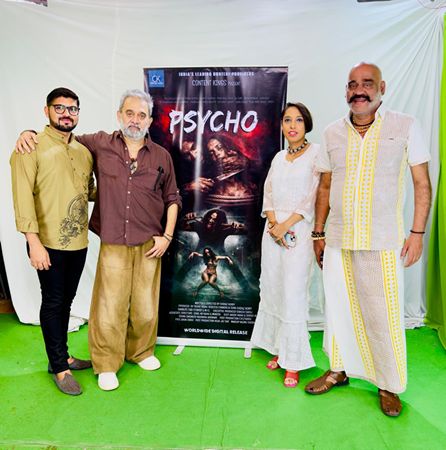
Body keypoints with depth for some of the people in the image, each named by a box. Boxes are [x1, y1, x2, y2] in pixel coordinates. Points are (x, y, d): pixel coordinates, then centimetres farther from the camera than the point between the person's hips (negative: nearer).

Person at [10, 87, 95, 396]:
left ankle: (61, 356, 34)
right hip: (49, 243, -5)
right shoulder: (32, 148, -8)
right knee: (53, 303, 6)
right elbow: (23, 196, -13)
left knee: (66, 301, 16)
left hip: (78, 242, 6)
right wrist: (34, 242, -18)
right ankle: (60, 367, 22)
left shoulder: (84, 151, 10)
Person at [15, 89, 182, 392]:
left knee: (146, 304, 12)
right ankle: (107, 364, 25)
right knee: (109, 306, 4)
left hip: (149, 245, 1)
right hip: (112, 245, -1)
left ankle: (141, 351, 38)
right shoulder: (100, 145, 1)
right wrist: (29, 133, -3)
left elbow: (172, 198, 10)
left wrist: (167, 236, 2)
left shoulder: (162, 156, 4)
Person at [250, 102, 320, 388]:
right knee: (272, 291, 7)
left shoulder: (316, 154, 0)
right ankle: (279, 349, 22)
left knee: (293, 295, -7)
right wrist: (273, 223, -8)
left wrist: (286, 225, -14)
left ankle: (293, 362, 5)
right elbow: (268, 195, 9)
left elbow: (313, 197, -8)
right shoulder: (279, 158, 15)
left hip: (299, 230, -5)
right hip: (273, 230, 5)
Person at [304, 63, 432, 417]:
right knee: (339, 308, 13)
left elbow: (422, 183, 1)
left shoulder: (405, 127, 0)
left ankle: (389, 385, 25)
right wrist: (318, 233, 9)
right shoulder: (333, 133, 8)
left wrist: (417, 233, -5)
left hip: (383, 242, -3)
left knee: (384, 316, 3)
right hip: (338, 241, 3)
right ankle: (339, 370, 33)